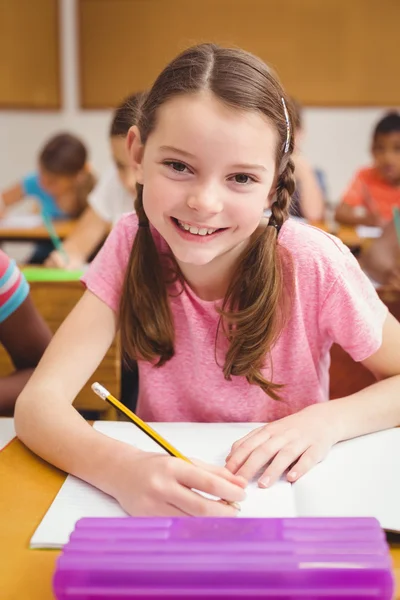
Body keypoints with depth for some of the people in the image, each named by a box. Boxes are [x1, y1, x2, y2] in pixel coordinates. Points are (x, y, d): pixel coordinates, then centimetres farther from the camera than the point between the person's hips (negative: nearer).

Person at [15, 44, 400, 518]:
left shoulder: (313, 265, -19)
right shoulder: (131, 246, -15)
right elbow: (38, 401, -21)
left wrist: (327, 420, -24)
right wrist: (121, 469, -40)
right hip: (163, 500, 1)